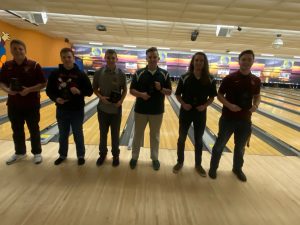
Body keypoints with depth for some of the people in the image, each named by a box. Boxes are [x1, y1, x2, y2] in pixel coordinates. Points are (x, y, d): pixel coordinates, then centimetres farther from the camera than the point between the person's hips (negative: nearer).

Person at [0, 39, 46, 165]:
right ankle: (19, 153, 32)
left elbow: (43, 84, -9)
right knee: (17, 130, 14)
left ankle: (37, 153, 23)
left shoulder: (34, 65, -9)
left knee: (34, 129, 7)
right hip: (13, 105, 4)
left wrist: (29, 89, -22)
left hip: (31, 104, -4)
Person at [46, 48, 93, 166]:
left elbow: (90, 91, -5)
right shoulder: (55, 74, -3)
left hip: (77, 111, -2)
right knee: (63, 135, 18)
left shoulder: (81, 74, -7)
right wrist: (56, 98, -16)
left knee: (78, 134, 11)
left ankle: (81, 156, 29)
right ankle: (62, 155, 37)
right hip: (61, 110, 2)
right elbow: (49, 91, 4)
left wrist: (79, 91, -24)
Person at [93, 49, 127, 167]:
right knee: (103, 133, 14)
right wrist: (101, 97, -15)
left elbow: (125, 90, 2)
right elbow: (94, 89, 4)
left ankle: (115, 155, 29)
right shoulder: (98, 73, -5)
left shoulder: (121, 74, -7)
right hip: (103, 108, 1)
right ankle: (102, 153, 34)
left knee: (115, 134, 11)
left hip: (116, 109, -1)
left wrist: (121, 101, -14)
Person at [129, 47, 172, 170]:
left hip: (157, 111, 0)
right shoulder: (139, 73, -3)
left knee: (155, 135, 13)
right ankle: (134, 157, 29)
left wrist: (161, 89, -19)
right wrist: (141, 94, -21)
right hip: (140, 110, 0)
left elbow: (169, 92, 1)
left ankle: (155, 158, 30)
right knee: (138, 134, 12)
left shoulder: (164, 74, -1)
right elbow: (132, 90, -1)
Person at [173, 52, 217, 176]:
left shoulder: (209, 80, -4)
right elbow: (178, 95, -1)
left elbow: (212, 97, 4)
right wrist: (183, 104, -18)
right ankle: (180, 162, 30)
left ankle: (198, 164, 31)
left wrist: (205, 105, -14)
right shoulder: (184, 78, -8)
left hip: (201, 113, 1)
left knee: (199, 140, 13)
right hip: (185, 112, -1)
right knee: (181, 138, 10)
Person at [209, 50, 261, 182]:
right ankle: (213, 167, 26)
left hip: (245, 119, 3)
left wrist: (256, 105, -8)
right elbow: (219, 95, -5)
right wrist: (229, 105, -21)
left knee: (240, 147, 17)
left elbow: (257, 96, 14)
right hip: (228, 118, -3)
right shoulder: (230, 78, -8)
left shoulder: (256, 80, 2)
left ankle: (237, 169, 38)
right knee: (220, 144, 8)